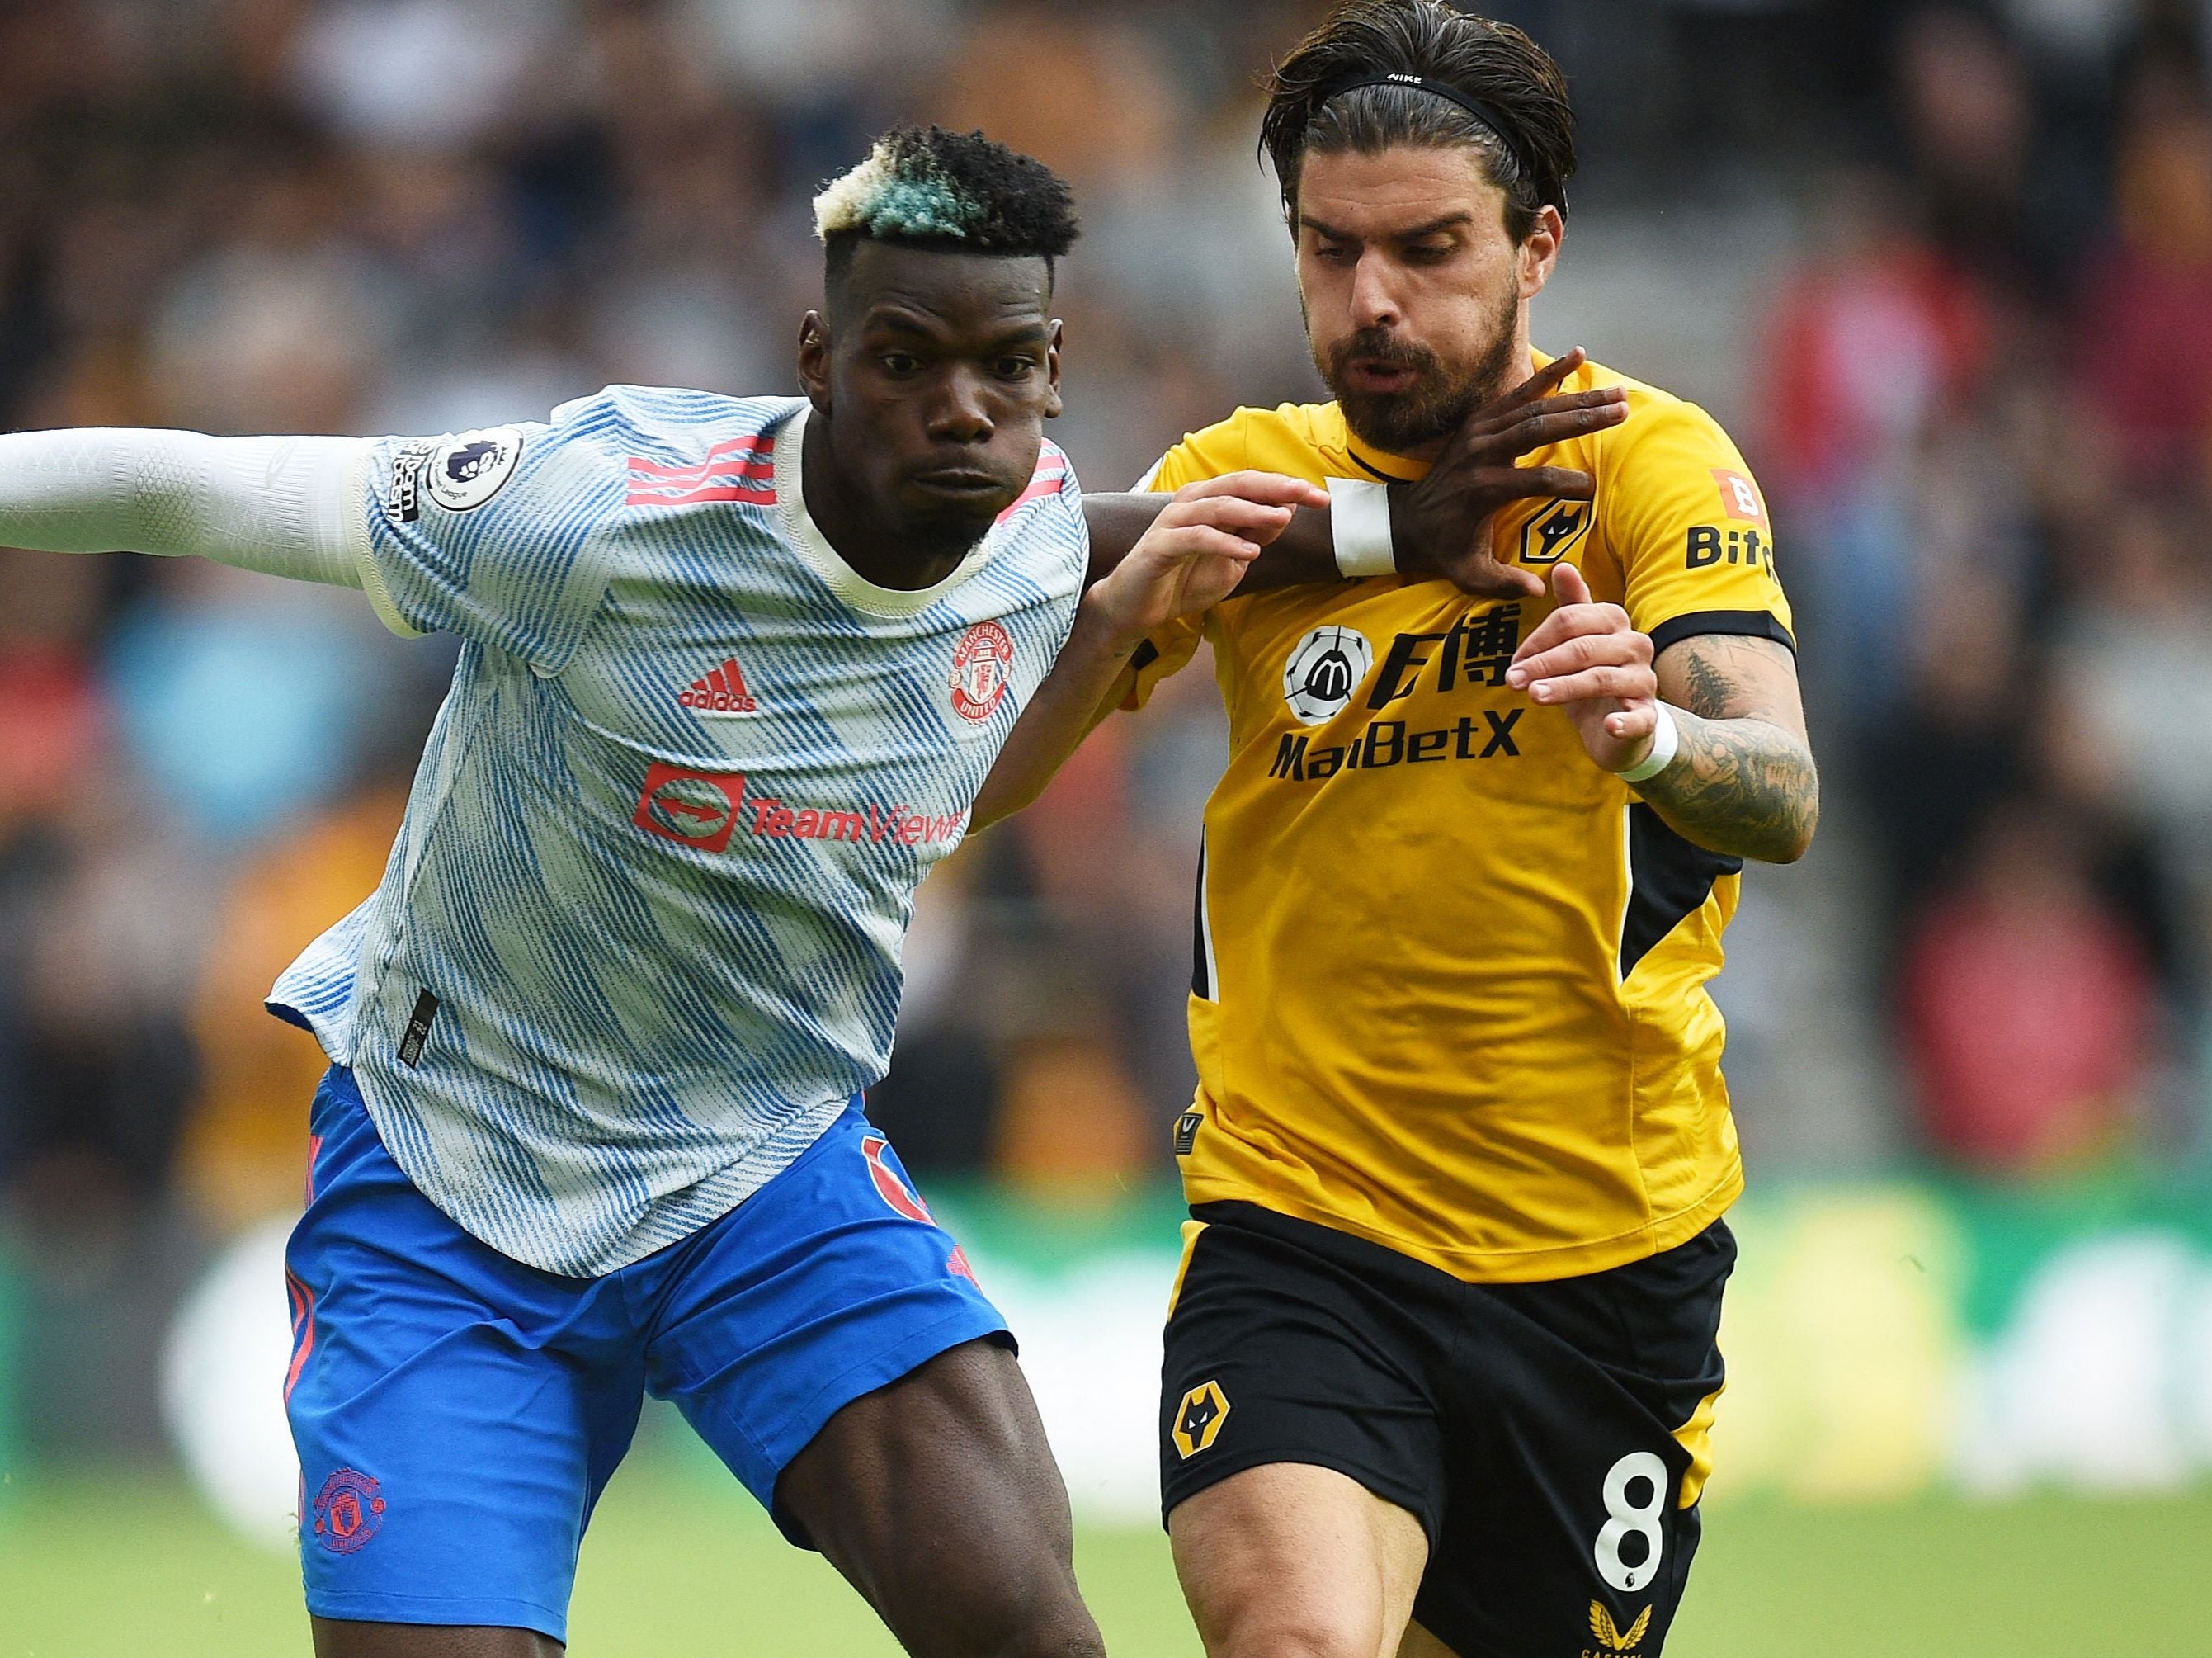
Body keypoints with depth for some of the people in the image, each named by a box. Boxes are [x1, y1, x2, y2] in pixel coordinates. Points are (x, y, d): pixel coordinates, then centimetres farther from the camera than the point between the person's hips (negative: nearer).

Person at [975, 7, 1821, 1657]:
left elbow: (1782, 802, -20)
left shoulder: (1651, 459, -5)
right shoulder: (1245, 479, 4)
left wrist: (1651, 739, -43)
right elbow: (978, 774, -1)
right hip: (1296, 1232, 0)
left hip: (1608, 1255, 0)